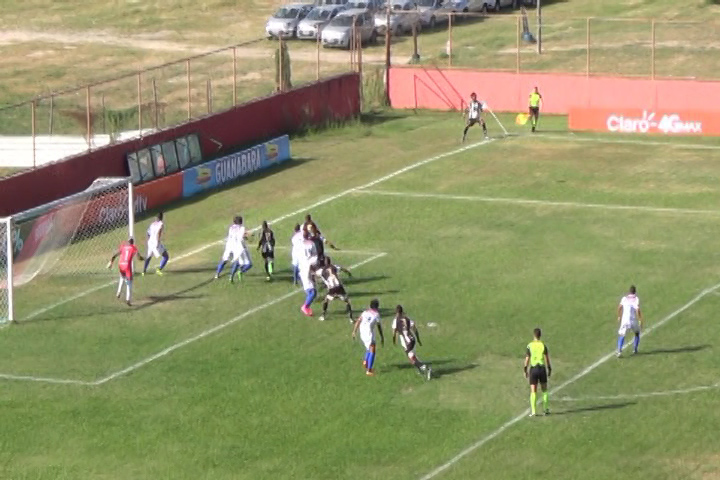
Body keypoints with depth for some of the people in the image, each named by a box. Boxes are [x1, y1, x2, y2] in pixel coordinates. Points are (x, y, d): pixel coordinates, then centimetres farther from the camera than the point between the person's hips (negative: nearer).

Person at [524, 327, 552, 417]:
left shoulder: (530, 346, -4)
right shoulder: (543, 345, -3)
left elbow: (527, 359, -2)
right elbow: (547, 359, -2)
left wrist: (525, 370, 7)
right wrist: (549, 369, 7)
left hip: (533, 369, 0)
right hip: (542, 368, 0)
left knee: (533, 391, 2)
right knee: (544, 390, 16)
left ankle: (533, 411, -6)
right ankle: (545, 409, 15)